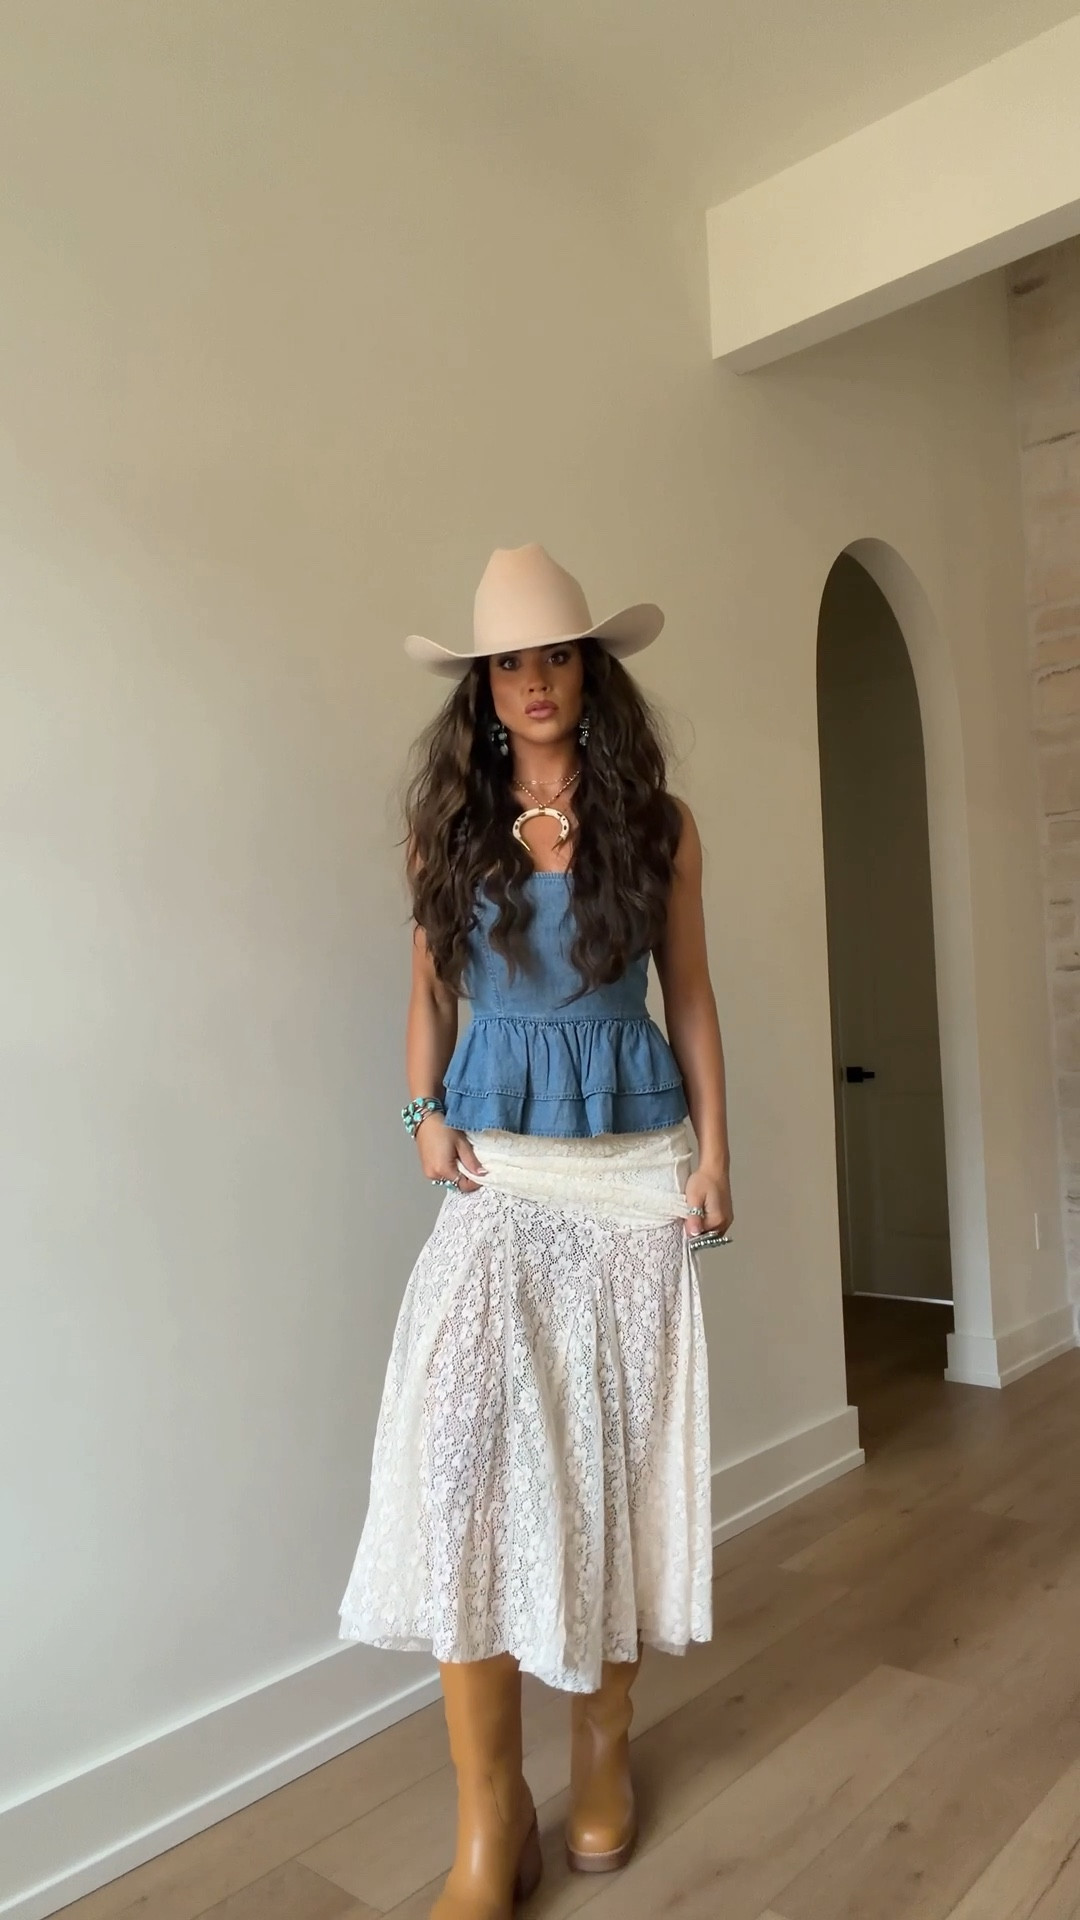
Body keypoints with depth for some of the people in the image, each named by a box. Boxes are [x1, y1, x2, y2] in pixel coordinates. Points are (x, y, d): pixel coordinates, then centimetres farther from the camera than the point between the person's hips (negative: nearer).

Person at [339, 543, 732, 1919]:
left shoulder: (657, 823, 3)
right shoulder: (448, 824, 6)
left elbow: (689, 995, 6)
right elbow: (431, 984, 13)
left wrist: (714, 1150, 1)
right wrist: (425, 1114, 1)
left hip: (633, 1159, 0)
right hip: (497, 1162, 0)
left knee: (616, 1440, 5)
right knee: (460, 1434, -14)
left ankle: (603, 1741, 27)